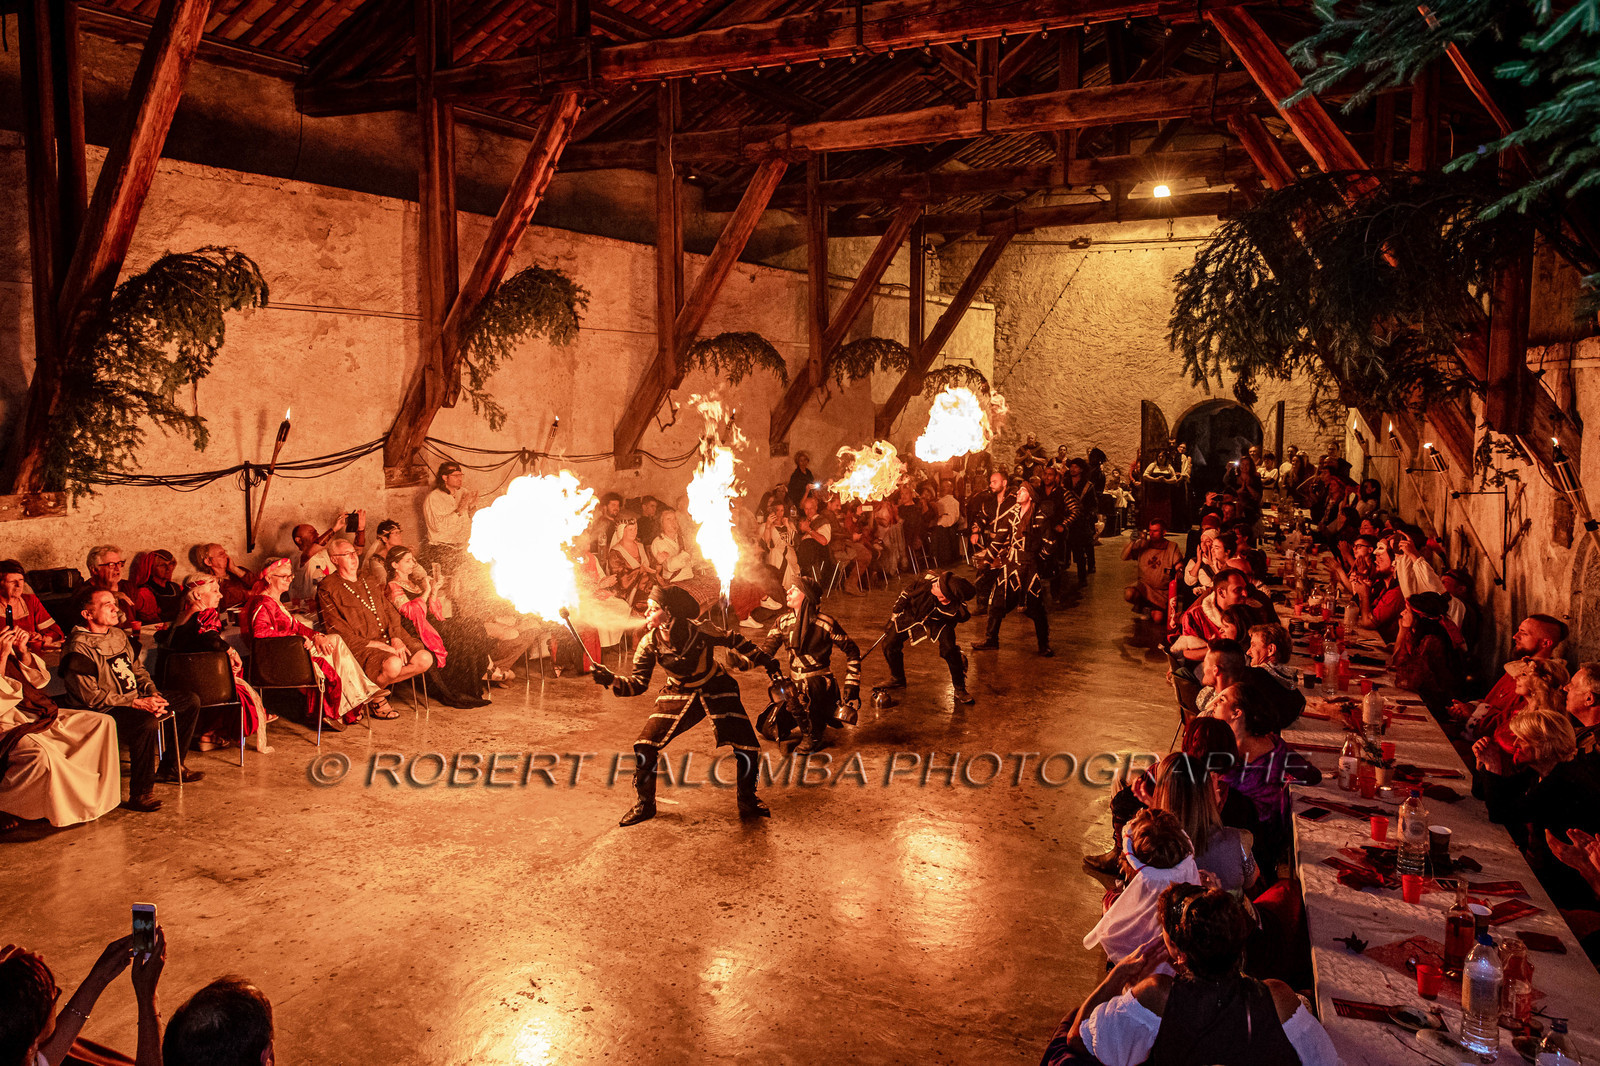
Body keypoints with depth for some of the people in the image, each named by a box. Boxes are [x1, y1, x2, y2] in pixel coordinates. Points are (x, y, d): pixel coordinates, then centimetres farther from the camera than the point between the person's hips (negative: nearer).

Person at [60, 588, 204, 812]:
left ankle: (172, 767, 19)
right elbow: (91, 697, -20)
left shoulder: (118, 635, 12)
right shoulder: (78, 649, -17)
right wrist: (137, 703, -20)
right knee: (147, 723, -38)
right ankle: (140, 794, -27)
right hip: (108, 710, -10)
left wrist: (153, 694, 0)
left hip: (138, 699, 10)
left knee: (191, 701, 10)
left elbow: (138, 670, 19)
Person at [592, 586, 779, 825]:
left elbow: (733, 641, -9)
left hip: (716, 690, -2)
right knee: (644, 747, -10)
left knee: (747, 747, -9)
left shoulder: (699, 631, -28)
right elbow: (638, 684, -14)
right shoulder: (649, 643, -19)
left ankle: (747, 800, 20)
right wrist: (610, 680, -33)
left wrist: (765, 660, -1)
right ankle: (644, 805, 14)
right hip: (678, 694, 2)